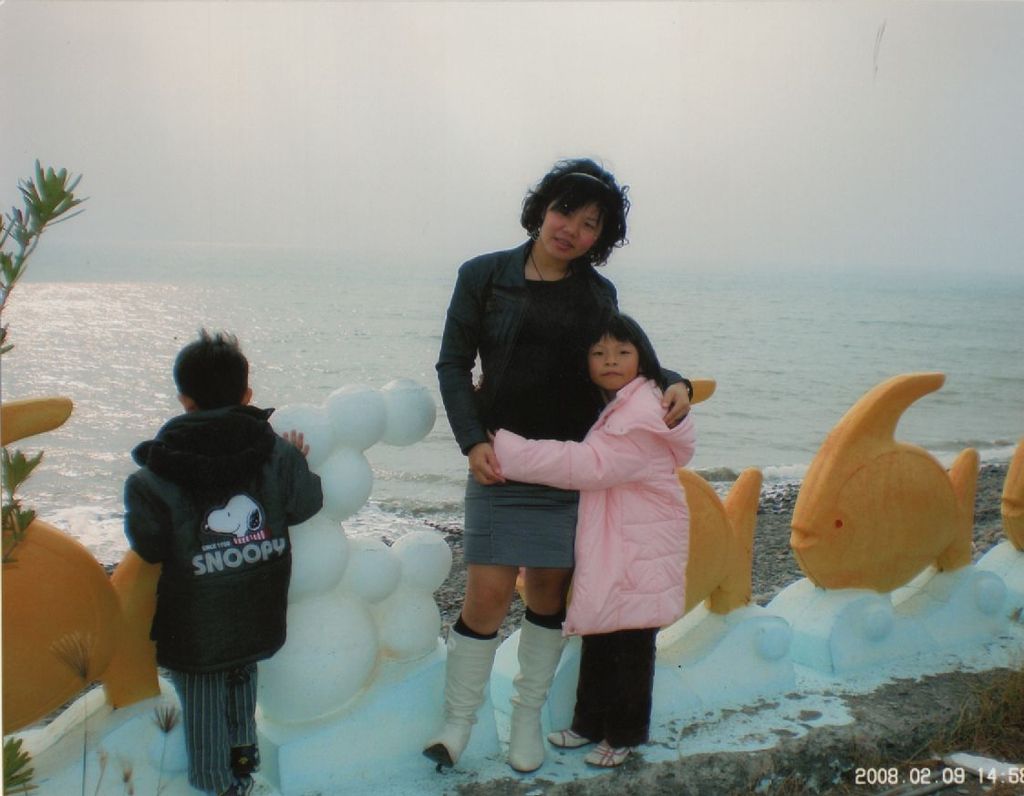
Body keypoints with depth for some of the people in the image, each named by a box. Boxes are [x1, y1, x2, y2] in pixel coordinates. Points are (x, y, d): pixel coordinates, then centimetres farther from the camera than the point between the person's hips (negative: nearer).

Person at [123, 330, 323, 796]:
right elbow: (303, 504, 0)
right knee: (242, 676, 27)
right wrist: (298, 461, 17)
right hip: (257, 613, 4)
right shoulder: (277, 455, -10)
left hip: (195, 621, -3)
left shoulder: (155, 481, -16)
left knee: (201, 694, 15)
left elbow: (149, 546, -10)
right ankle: (243, 753, 42)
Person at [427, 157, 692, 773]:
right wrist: (474, 441, -12)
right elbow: (453, 364, 0)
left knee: (550, 592, 9)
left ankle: (528, 716, 28)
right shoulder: (485, 276, -1)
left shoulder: (598, 293, 7)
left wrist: (674, 382, 0)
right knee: (488, 595, -6)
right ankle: (458, 721, 15)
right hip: (501, 461, -2)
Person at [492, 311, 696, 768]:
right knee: (596, 637, 17)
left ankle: (624, 734, 21)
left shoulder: (642, 415, -21)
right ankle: (589, 722, 32)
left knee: (631, 644, 5)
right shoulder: (609, 408, 10)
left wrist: (504, 447, -30)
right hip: (604, 545, 9)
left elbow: (589, 465, -30)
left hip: (640, 550, -9)